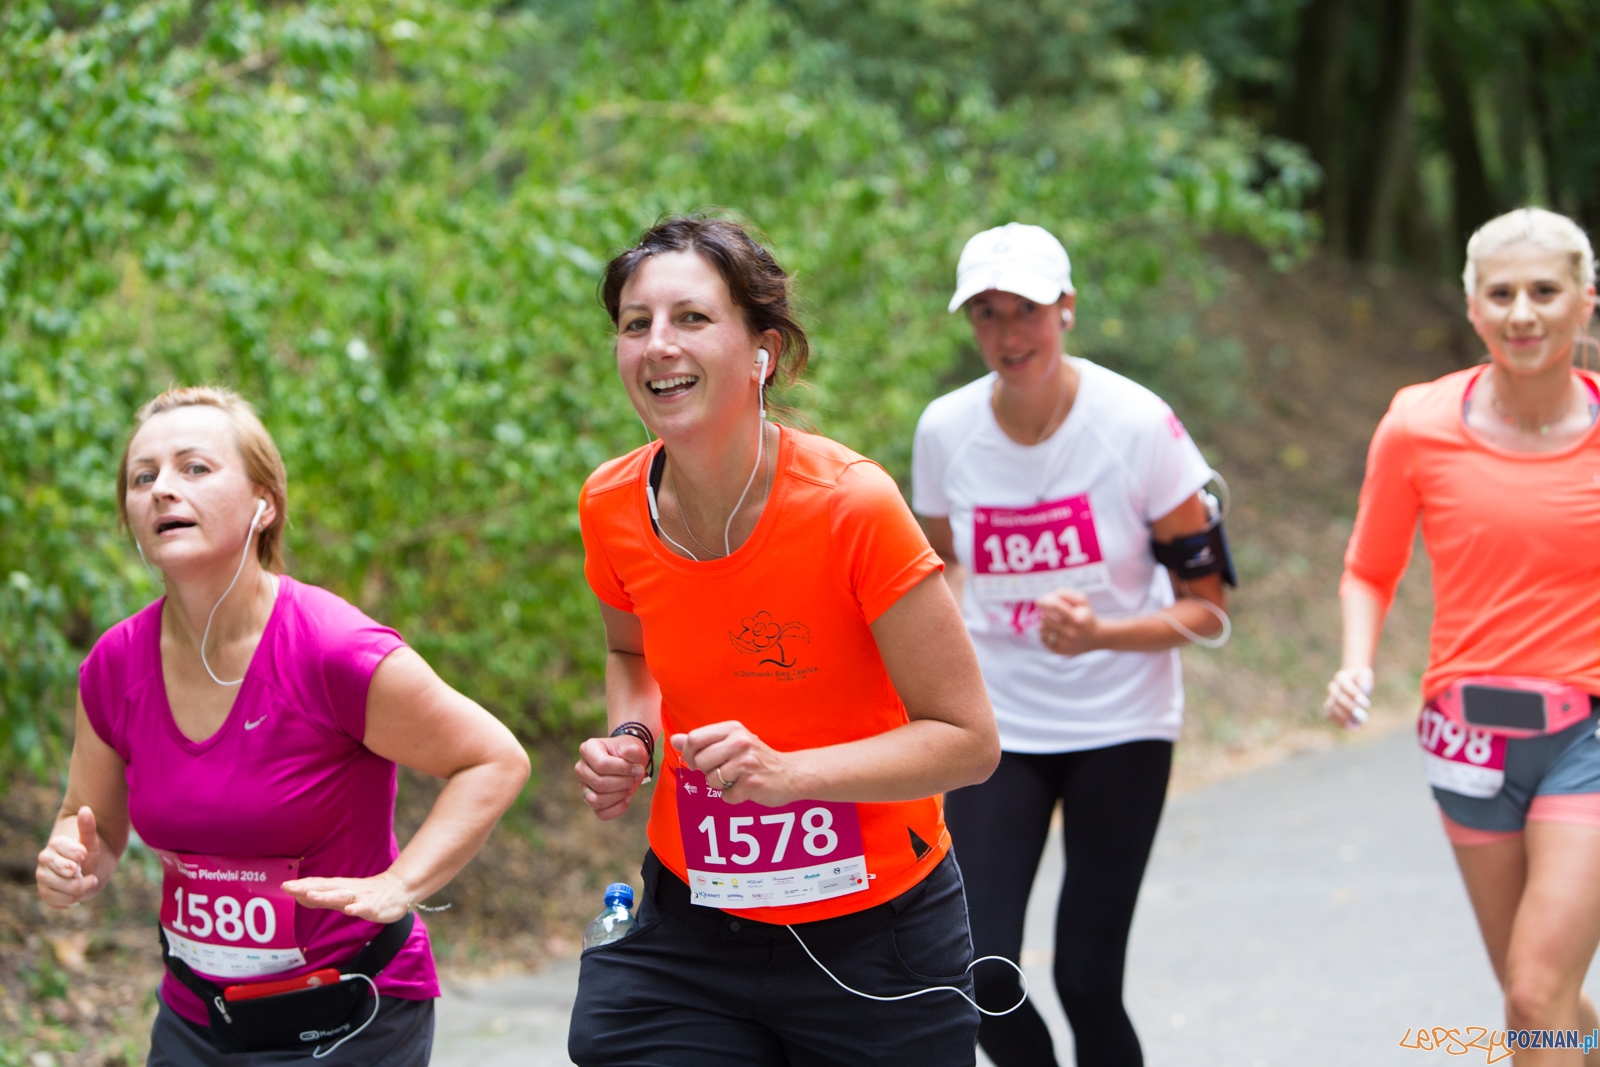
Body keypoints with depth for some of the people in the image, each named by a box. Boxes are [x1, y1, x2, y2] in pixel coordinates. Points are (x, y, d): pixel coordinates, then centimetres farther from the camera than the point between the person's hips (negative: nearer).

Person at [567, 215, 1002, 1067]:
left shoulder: (851, 505, -20)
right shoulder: (612, 506, -7)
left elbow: (966, 739, -16)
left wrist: (788, 771, -29)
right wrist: (629, 739, -5)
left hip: (871, 935, -3)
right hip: (691, 926, 3)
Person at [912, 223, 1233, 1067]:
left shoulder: (1138, 426, -14)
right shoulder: (945, 431, -5)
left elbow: (1206, 606, -8)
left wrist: (1101, 635, -24)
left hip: (1120, 727, -2)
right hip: (996, 727, 2)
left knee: (1087, 981, -5)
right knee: (980, 972, -8)